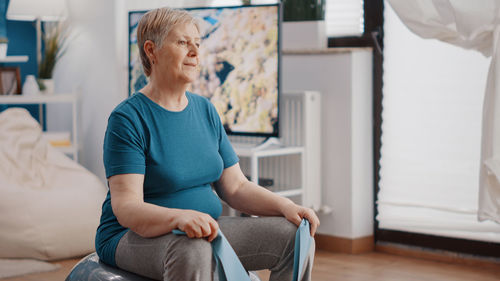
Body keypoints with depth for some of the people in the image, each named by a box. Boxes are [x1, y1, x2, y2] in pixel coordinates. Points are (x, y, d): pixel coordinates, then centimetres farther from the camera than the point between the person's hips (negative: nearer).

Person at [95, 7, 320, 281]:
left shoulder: (205, 110, 9)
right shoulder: (128, 118, -12)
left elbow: (236, 187, 9)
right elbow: (126, 207, -22)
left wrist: (285, 206, -9)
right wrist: (180, 217, -42)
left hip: (204, 230, 7)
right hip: (133, 237, -6)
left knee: (296, 236, -11)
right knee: (192, 252, -40)